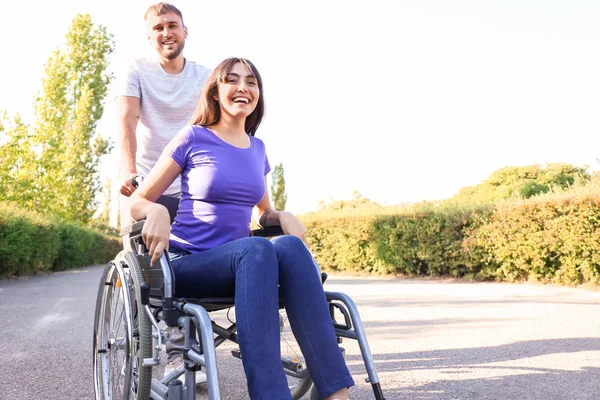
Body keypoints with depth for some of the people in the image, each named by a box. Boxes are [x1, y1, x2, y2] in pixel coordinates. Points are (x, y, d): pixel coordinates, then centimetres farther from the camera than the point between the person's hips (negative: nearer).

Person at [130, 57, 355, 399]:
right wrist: (157, 211, -23)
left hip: (242, 263, 4)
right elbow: (139, 201, 1)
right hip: (188, 264, -4)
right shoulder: (193, 138, 0)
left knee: (291, 246, -30)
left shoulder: (258, 149, 13)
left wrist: (283, 216, 1)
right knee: (256, 249, -36)